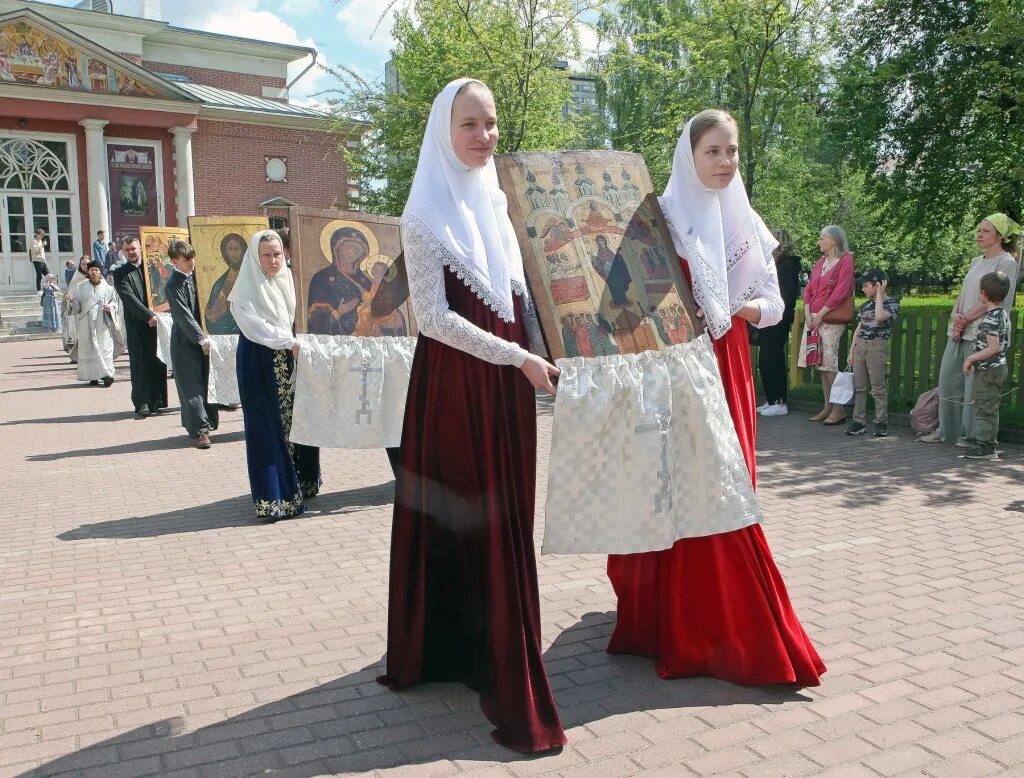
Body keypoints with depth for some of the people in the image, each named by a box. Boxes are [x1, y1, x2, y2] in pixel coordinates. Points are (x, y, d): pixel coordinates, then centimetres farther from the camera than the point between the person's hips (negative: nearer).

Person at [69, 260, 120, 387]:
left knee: (105, 348, -9)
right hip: (87, 323, 1)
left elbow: (115, 302, 12)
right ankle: (93, 376, 4)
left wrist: (110, 307, -8)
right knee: (90, 348, 0)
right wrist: (70, 300, -12)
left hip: (103, 323, -1)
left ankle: (107, 374, -13)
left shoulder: (108, 288, 8)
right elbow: (75, 304, 9)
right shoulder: (80, 288, 10)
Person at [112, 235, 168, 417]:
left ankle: (156, 401, 14)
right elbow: (129, 299, -10)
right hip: (137, 325, -3)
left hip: (156, 321, 3)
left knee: (158, 362, 5)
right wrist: (148, 316, -22)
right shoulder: (120, 274, 2)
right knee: (139, 363, -5)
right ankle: (142, 403, -3)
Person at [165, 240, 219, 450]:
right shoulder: (173, 286, -14)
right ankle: (200, 430, -6)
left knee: (206, 381, 13)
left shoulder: (197, 274, 6)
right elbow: (184, 316, -18)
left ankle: (207, 421, 25)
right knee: (192, 385, -5)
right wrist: (201, 338, -21)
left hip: (203, 337, 7)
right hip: (186, 341, -6)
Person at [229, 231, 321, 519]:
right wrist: (290, 342, -24)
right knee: (268, 428, -3)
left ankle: (300, 484, 23)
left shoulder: (289, 281, 9)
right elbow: (255, 326, -17)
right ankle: (273, 497, 1)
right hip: (259, 364, -5)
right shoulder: (246, 290, -6)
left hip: (291, 362, 5)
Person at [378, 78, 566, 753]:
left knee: (507, 517, 12)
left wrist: (536, 354, 9)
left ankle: (488, 653, 27)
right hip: (455, 379, -7)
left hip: (510, 375, 7)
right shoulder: (428, 211, -8)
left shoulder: (500, 198, 12)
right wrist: (519, 359, -16)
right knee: (463, 517, -2)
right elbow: (432, 316, -15)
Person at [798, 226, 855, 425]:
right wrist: (808, 314, 0)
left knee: (830, 364, -10)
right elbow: (809, 289, 14)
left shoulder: (846, 261, -5)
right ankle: (827, 407, 13)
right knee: (822, 364, 8)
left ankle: (839, 409, -5)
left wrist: (820, 314, -14)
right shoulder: (820, 262, 17)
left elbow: (841, 292, -13)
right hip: (813, 317, 7)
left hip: (831, 318, -7)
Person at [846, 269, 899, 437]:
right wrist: (851, 351, 12)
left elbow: (880, 316, -25)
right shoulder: (865, 305, 14)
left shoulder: (892, 304, -3)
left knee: (878, 386, -3)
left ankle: (881, 423, 4)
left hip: (877, 346, -6)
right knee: (859, 386, 5)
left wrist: (879, 294, -13)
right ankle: (859, 421, 9)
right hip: (860, 346, 6)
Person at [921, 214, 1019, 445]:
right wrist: (956, 315, -4)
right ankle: (946, 430, 16)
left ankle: (972, 435, 4)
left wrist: (965, 320, -11)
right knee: (948, 378, 8)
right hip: (960, 331, 8)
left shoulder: (1006, 263, -5)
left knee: (975, 384, -5)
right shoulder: (976, 262, 18)